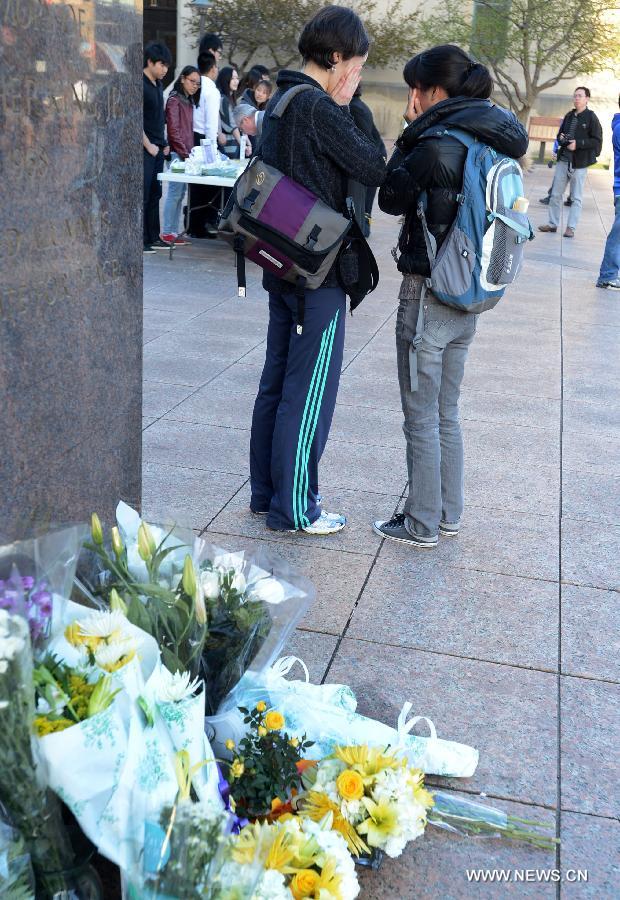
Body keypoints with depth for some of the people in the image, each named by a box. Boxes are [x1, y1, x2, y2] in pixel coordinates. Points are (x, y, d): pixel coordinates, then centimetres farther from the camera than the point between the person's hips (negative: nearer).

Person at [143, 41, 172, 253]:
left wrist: (164, 143, 15)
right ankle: (139, 240, -2)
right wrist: (148, 145, -16)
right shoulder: (140, 85, -12)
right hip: (145, 148, -9)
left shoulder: (158, 84, 15)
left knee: (155, 194, 12)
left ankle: (153, 237, 19)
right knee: (142, 194, -6)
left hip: (157, 148, 9)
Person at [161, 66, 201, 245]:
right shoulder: (174, 99, -7)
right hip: (177, 153, -8)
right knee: (174, 193, -9)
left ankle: (174, 231, 12)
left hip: (186, 153, 8)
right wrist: (184, 152, -14)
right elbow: (173, 129, -12)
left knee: (180, 193, 8)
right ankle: (167, 233, -6)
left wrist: (190, 151, 13)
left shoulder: (189, 101, 19)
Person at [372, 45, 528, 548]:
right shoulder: (494, 144, 7)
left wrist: (411, 132, -2)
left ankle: (422, 525, 15)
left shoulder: (438, 145, -18)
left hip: (428, 294, -8)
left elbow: (390, 199, -7)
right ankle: (449, 514, 29)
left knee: (422, 417, 4)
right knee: (447, 413, 18)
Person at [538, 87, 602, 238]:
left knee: (576, 197, 1)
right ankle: (553, 224, 17)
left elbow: (597, 141, -8)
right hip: (563, 160, 6)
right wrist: (560, 138, -1)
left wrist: (578, 143, -18)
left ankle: (571, 228, 5)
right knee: (555, 194, 7)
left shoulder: (591, 117, -4)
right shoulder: (569, 115, 12)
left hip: (579, 163, -6)